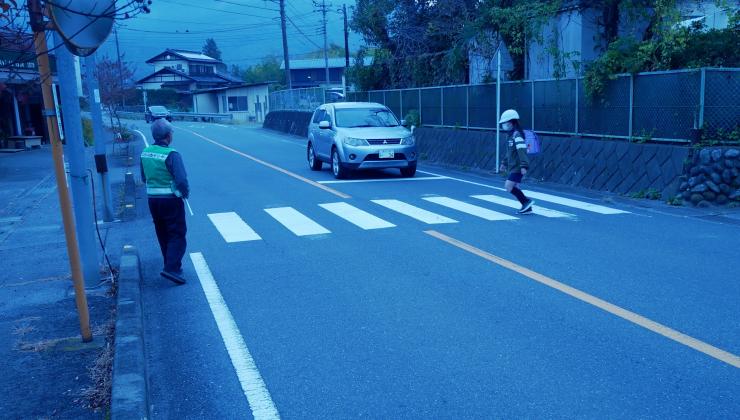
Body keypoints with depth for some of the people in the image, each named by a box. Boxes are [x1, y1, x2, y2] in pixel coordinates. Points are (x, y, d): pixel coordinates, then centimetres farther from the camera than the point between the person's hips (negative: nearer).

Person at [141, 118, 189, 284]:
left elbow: (144, 178, 13)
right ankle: (172, 268, -10)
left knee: (163, 235, 18)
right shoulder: (171, 155, -19)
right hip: (171, 200, -7)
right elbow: (181, 180, -25)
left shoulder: (145, 153, 4)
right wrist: (185, 193, -7)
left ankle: (172, 265, 28)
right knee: (177, 235, 0)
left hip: (152, 199, 7)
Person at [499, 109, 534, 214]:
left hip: (517, 167, -10)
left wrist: (524, 166, -31)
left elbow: (522, 151, -25)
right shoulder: (512, 134, 15)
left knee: (509, 186, -13)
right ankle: (527, 207, 15)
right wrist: (505, 163, 30)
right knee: (515, 188, 10)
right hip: (513, 167, 10)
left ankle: (526, 201, -5)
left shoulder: (517, 135, -16)